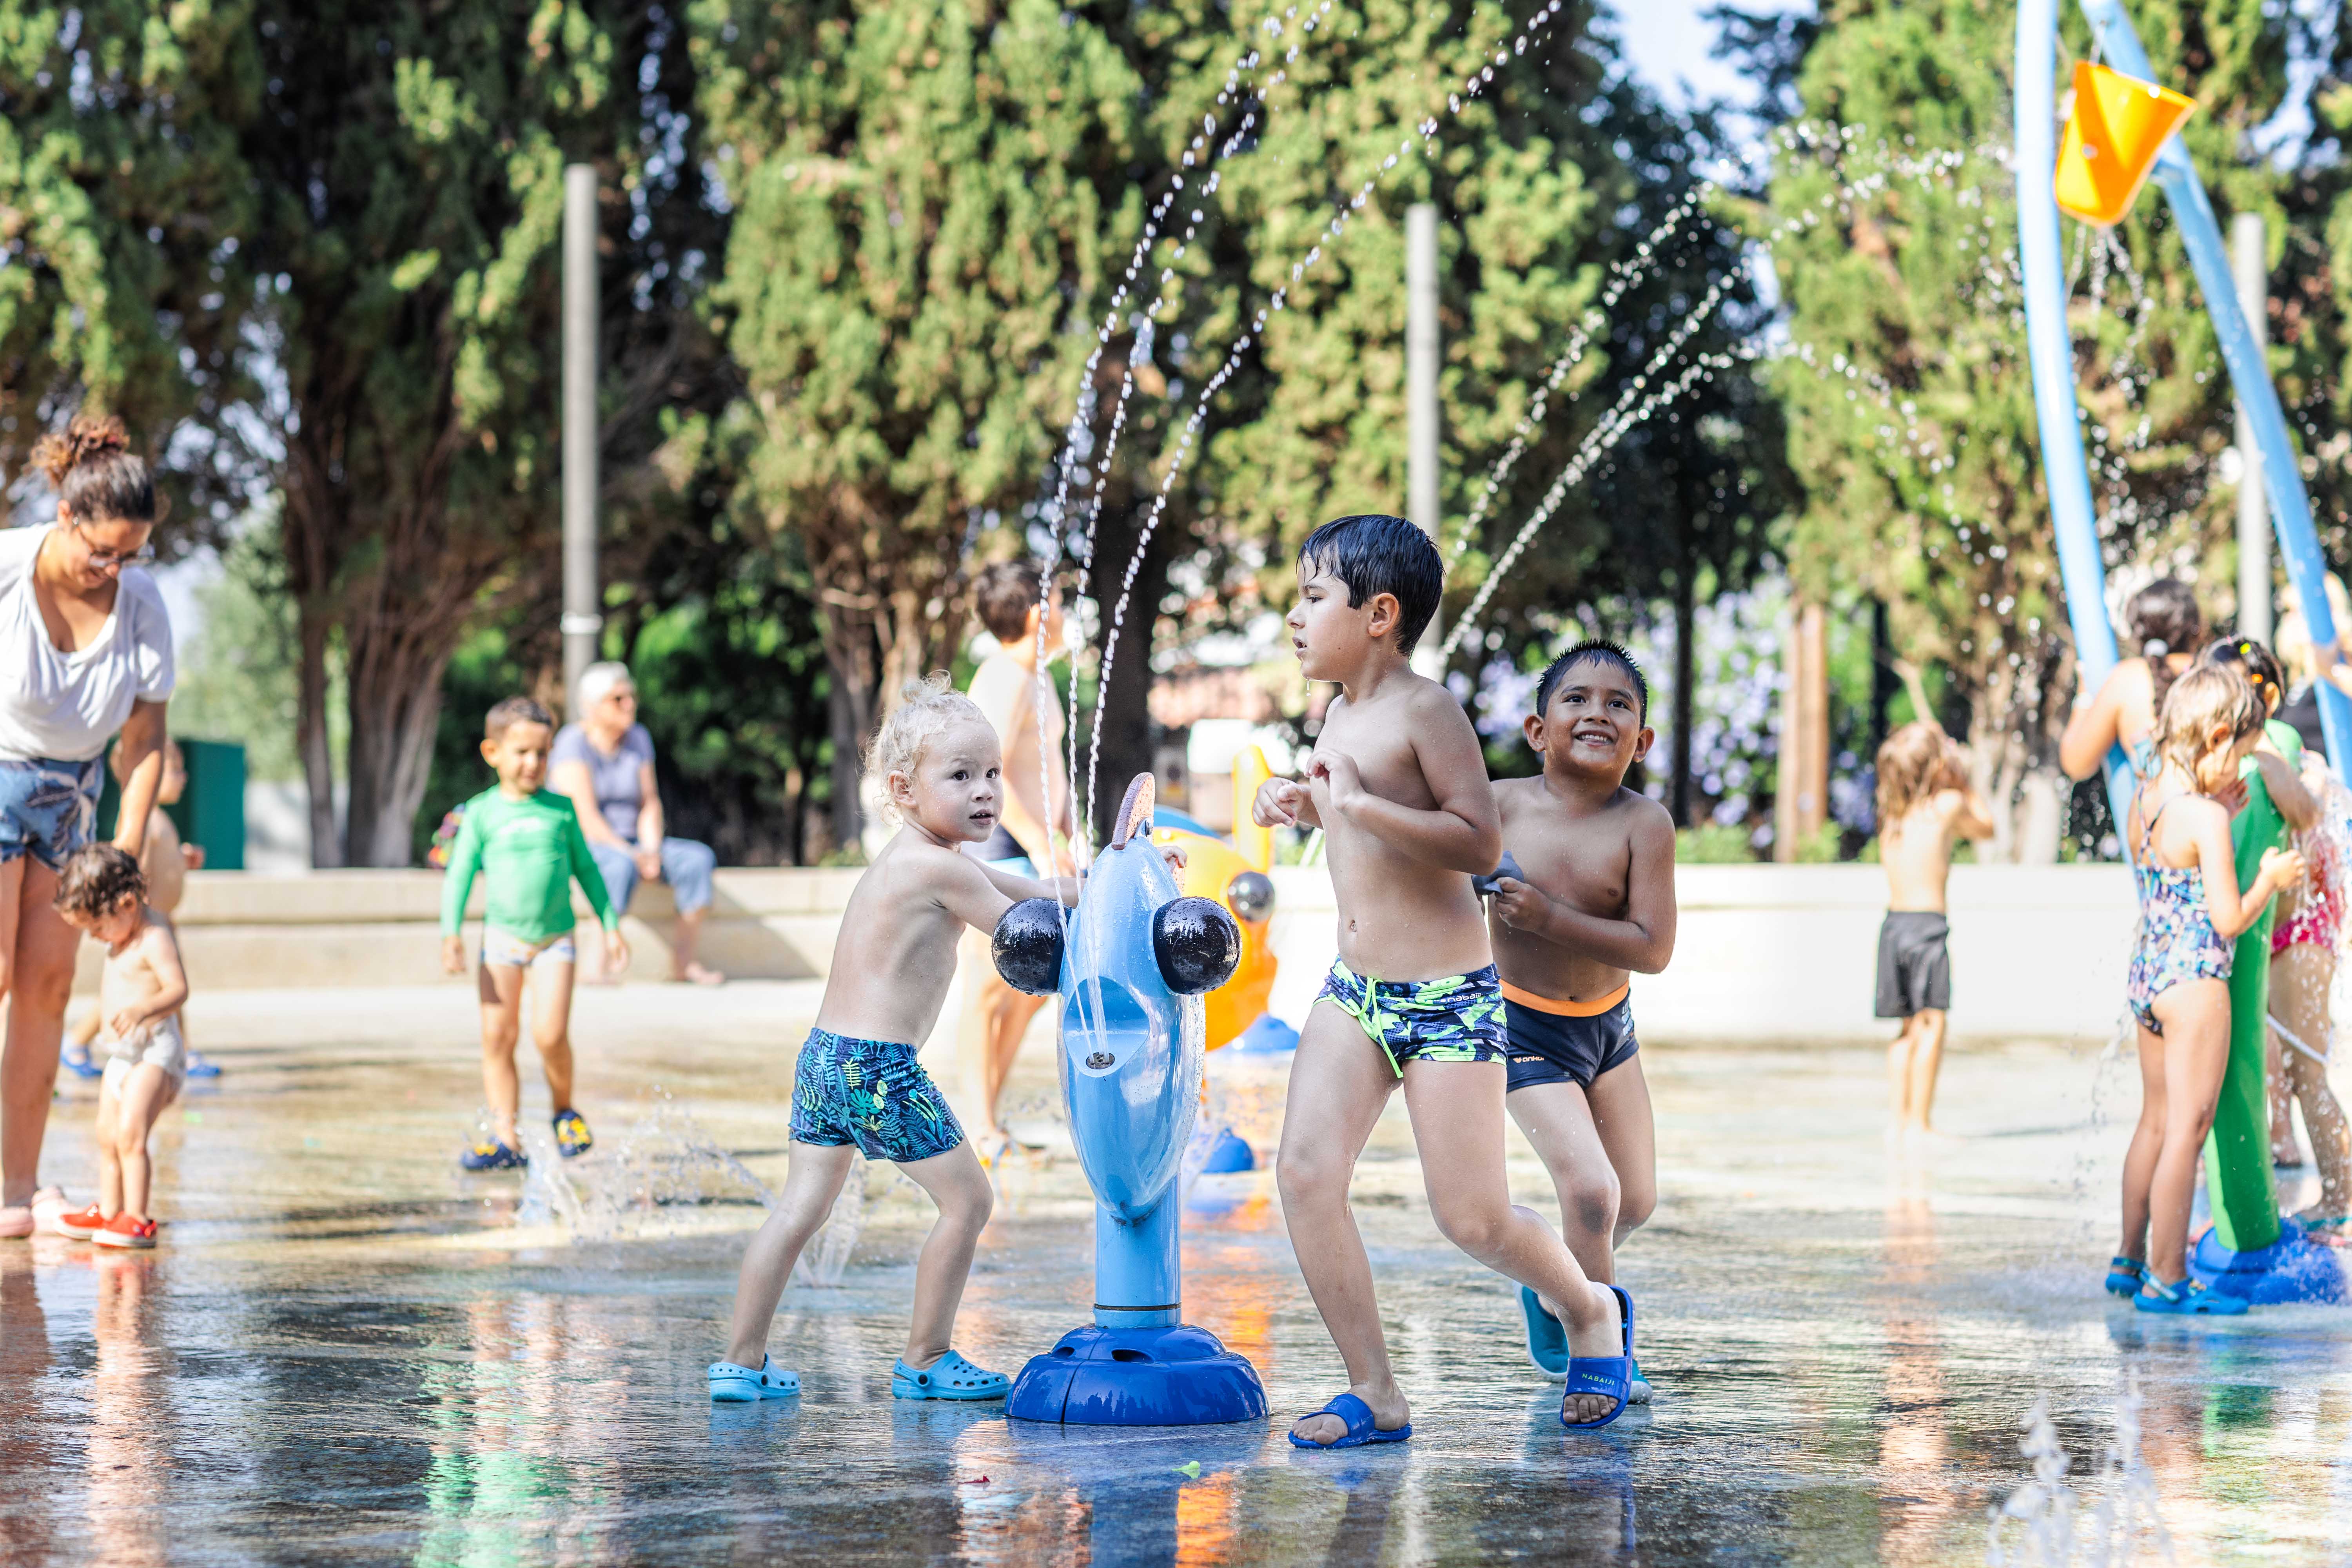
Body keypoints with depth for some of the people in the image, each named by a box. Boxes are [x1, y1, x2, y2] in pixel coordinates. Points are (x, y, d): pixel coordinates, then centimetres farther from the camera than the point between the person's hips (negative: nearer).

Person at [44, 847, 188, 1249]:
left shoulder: (155, 938, -18)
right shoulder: (125, 932, 11)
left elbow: (179, 988, -28)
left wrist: (143, 1010, -40)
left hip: (155, 1051, -10)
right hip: (122, 1052, 10)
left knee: (129, 1134, -18)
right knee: (107, 1137, 10)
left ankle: (137, 1219, -18)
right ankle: (108, 1212, 17)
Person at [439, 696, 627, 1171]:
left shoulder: (561, 810, 3)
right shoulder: (482, 813, 0)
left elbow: (586, 869, 12)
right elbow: (460, 875, 1)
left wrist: (611, 927, 12)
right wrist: (451, 934, -9)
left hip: (555, 939, -1)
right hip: (502, 936, 1)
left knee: (551, 1033, -15)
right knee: (498, 1036, -2)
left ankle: (565, 1111, 11)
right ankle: (505, 1137, 3)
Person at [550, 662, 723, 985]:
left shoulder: (638, 738, 8)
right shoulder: (574, 743, -12)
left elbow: (650, 805, 4)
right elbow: (586, 819, -20)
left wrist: (651, 852, -15)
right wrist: (635, 857, -25)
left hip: (632, 844, 6)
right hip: (580, 847, -6)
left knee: (699, 858, -18)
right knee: (620, 865, -39)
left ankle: (684, 961, -19)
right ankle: (598, 964, -36)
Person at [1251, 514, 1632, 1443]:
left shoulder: (1425, 710, -13)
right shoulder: (1341, 714, 12)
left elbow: (1480, 843, -21)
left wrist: (1359, 805, -26)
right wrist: (1304, 808, 12)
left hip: (1447, 996, -7)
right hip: (1355, 989, 7)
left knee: (1472, 1220, -2)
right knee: (1304, 1171, -11)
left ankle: (1591, 1312, 29)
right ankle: (1374, 1394, -3)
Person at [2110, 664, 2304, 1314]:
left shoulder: (2143, 800, 5)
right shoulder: (2205, 819, -19)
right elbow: (2230, 918, -18)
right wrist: (2271, 878, -2)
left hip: (2146, 976, 8)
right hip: (2195, 980, -8)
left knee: (2156, 1121, 19)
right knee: (2187, 1128, -2)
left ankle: (2130, 1261, 27)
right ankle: (2167, 1280, 0)